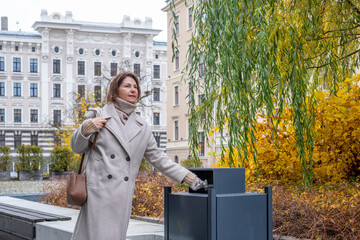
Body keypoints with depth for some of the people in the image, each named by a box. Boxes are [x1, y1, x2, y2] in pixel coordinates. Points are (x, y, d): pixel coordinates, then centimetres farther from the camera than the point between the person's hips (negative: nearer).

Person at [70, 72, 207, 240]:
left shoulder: (142, 128, 16)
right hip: (98, 192, -3)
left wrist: (188, 178, 14)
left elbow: (158, 158, 19)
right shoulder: (97, 116, 7)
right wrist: (86, 129, -9)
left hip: (122, 197, 3)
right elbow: (77, 148, 12)